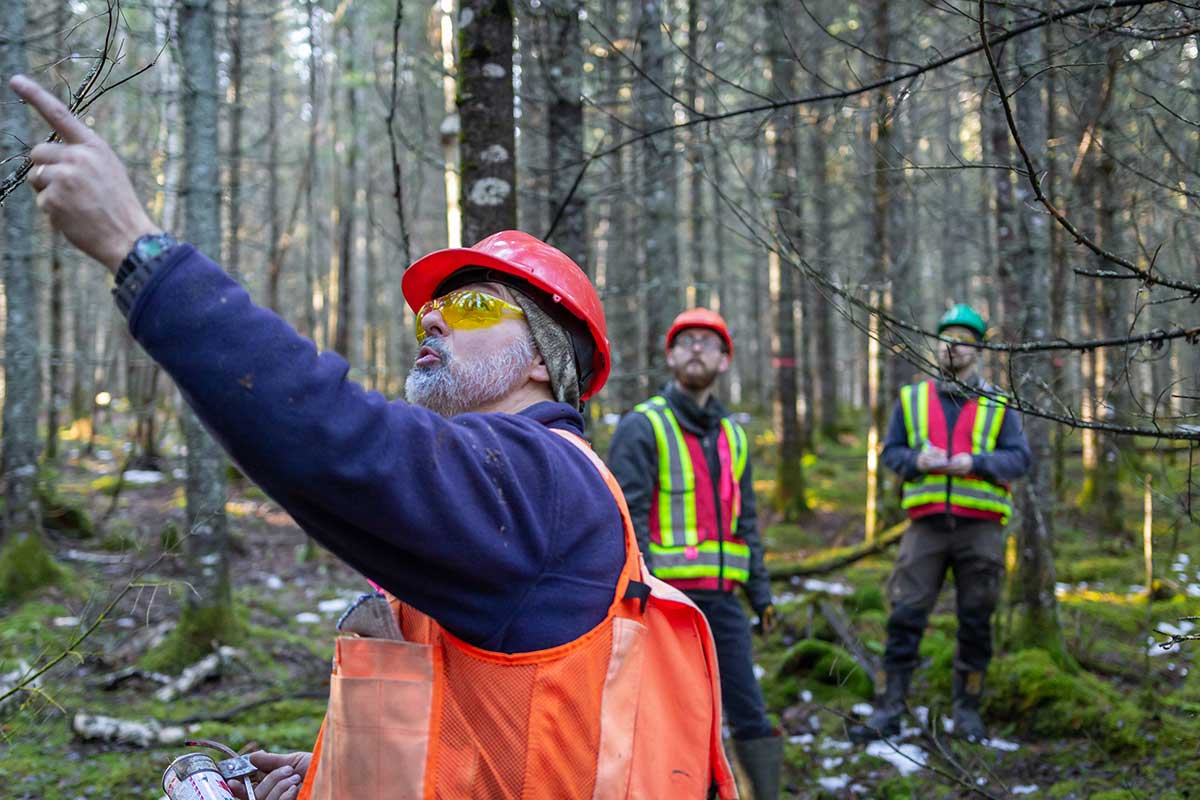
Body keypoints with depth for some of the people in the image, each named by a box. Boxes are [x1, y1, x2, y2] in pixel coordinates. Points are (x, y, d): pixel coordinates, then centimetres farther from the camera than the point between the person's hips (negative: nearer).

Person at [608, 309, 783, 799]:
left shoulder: (732, 436, 17)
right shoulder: (643, 427, -3)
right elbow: (627, 516, -11)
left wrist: (760, 592, 14)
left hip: (721, 600, 6)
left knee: (750, 714, 5)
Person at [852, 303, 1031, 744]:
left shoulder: (998, 405, 8)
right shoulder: (912, 399, 12)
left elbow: (1019, 458, 1)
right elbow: (890, 451, 12)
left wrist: (975, 463, -14)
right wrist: (916, 460, -9)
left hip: (979, 526, 0)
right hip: (927, 523, 0)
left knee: (976, 621, 6)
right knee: (906, 616, -5)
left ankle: (968, 709, 18)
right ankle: (889, 709, -1)